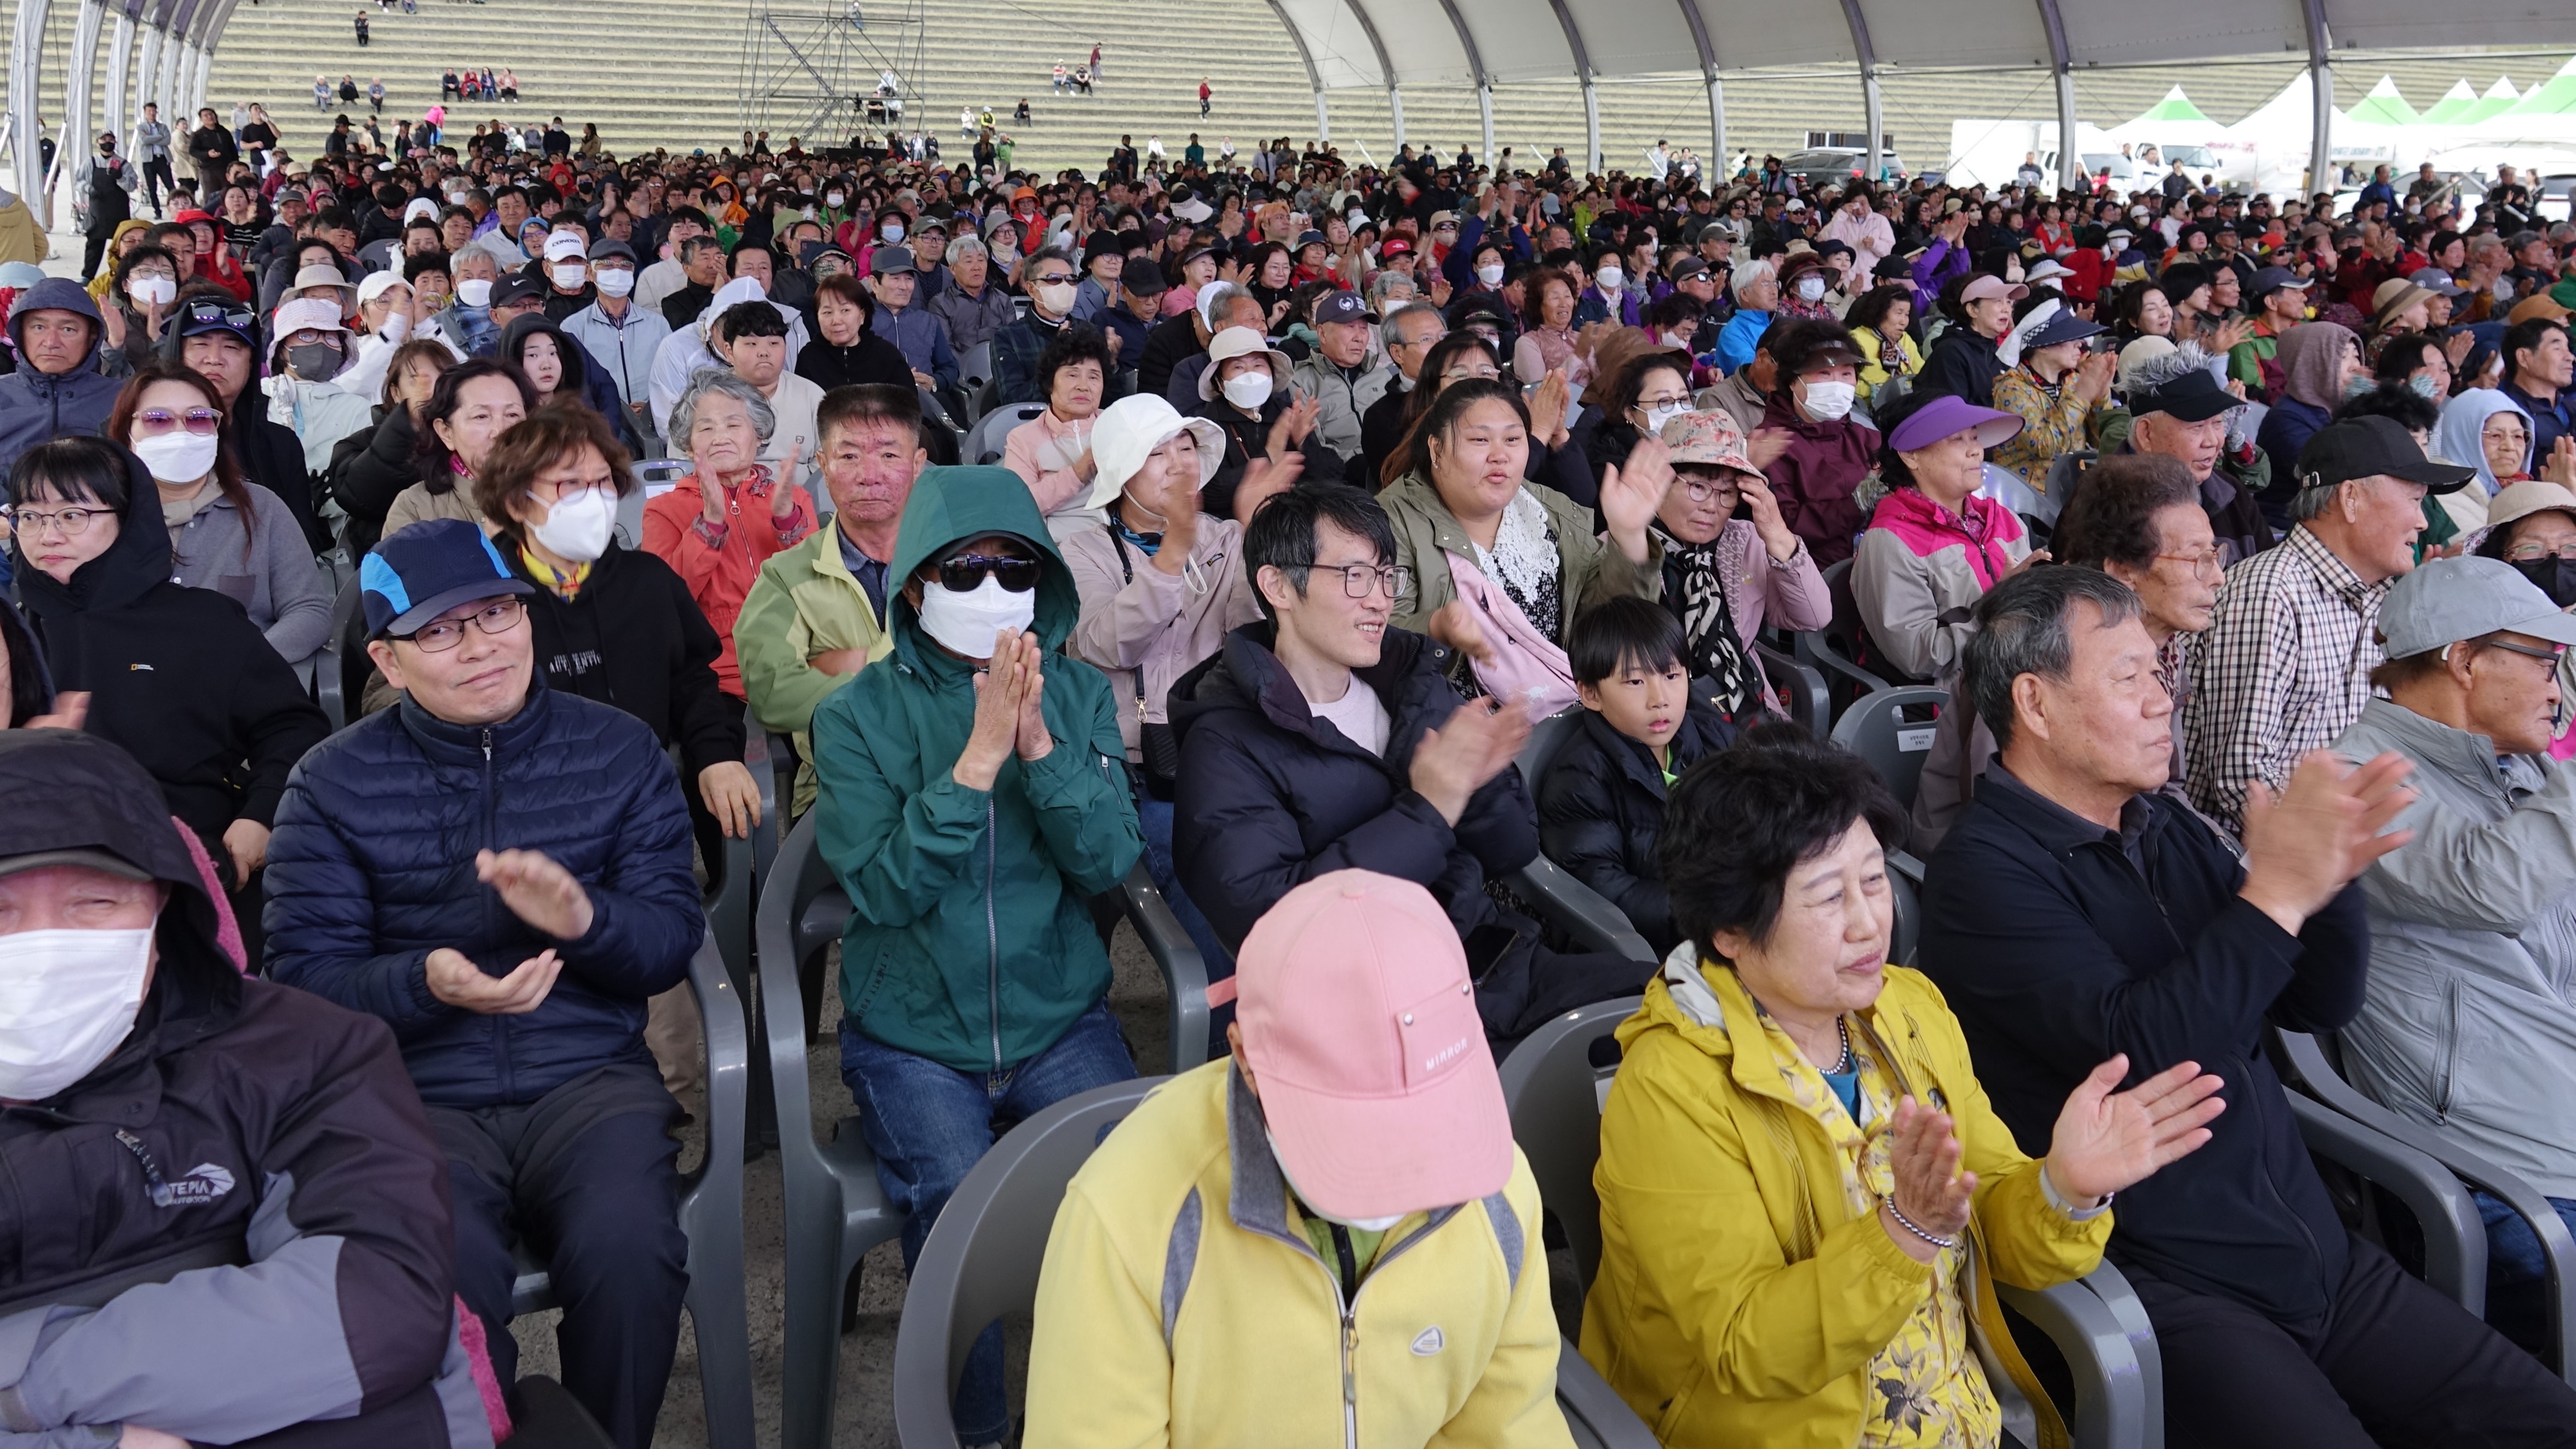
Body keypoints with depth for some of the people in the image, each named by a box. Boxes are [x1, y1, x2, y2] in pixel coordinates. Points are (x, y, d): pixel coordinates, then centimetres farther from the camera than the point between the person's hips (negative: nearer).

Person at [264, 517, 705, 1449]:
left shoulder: (617, 750, 7)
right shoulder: (334, 785, 5)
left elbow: (675, 940, 4)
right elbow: (304, 979, 1)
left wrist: (586, 918, -19)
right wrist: (424, 982, -20)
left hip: (589, 1078, 1)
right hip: (416, 1095, 0)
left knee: (628, 1248, -29)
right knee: (443, 1270, -31)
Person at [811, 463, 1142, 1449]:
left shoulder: (1081, 696, 6)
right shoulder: (859, 715, -2)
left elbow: (1108, 862, -5)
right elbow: (883, 888, -13)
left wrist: (1040, 745, -18)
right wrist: (977, 758, -20)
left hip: (1058, 1017, 2)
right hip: (910, 1031, -1)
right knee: (954, 1202, -27)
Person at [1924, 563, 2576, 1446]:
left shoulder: (2166, 829, 13)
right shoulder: (1984, 871, -11)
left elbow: (2320, 1005, 13)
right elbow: (2132, 1051, -23)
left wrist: (2330, 880, -6)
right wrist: (2277, 893, -20)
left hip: (2317, 1256, 7)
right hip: (2169, 1291, -7)